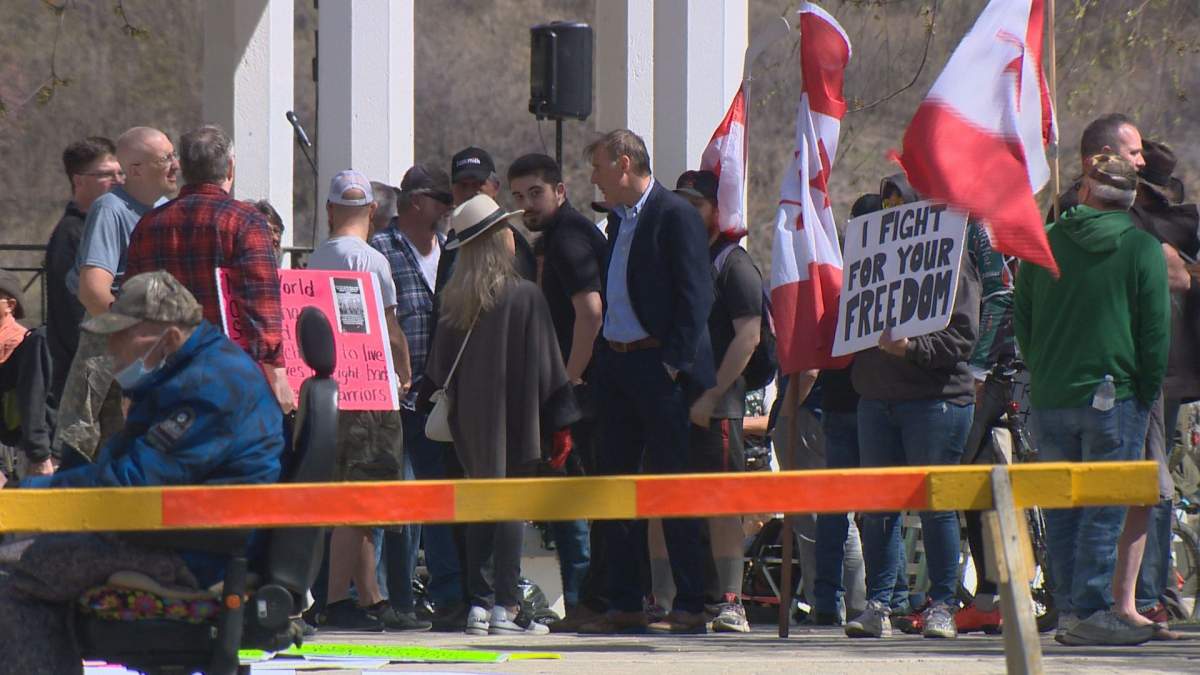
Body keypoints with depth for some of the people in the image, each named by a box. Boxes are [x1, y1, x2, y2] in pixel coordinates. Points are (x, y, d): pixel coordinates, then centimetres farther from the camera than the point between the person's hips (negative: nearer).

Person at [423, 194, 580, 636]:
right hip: (513, 421, -5)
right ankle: (505, 606, -7)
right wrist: (560, 423, -4)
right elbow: (544, 364, -8)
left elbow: (439, 366, 10)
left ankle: (479, 603, 7)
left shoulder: (455, 299, 5)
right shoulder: (525, 296, -10)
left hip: (471, 421, 5)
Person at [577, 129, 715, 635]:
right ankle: (624, 605, 13)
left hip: (660, 367, -9)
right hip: (615, 366, 9)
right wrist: (604, 358, 10)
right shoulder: (618, 219, 16)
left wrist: (674, 362, -18)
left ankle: (690, 606, -2)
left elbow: (696, 295, -14)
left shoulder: (675, 215, -9)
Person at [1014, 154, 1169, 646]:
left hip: (1049, 398, 4)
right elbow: (1156, 333, -6)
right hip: (1114, 397, -4)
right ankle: (1092, 610, -6)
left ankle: (1068, 610, 11)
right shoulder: (1143, 249, -5)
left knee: (1060, 510, 10)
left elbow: (1021, 322, 10)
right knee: (1104, 508, -2)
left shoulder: (1044, 245, 5)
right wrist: (1148, 395, 3)